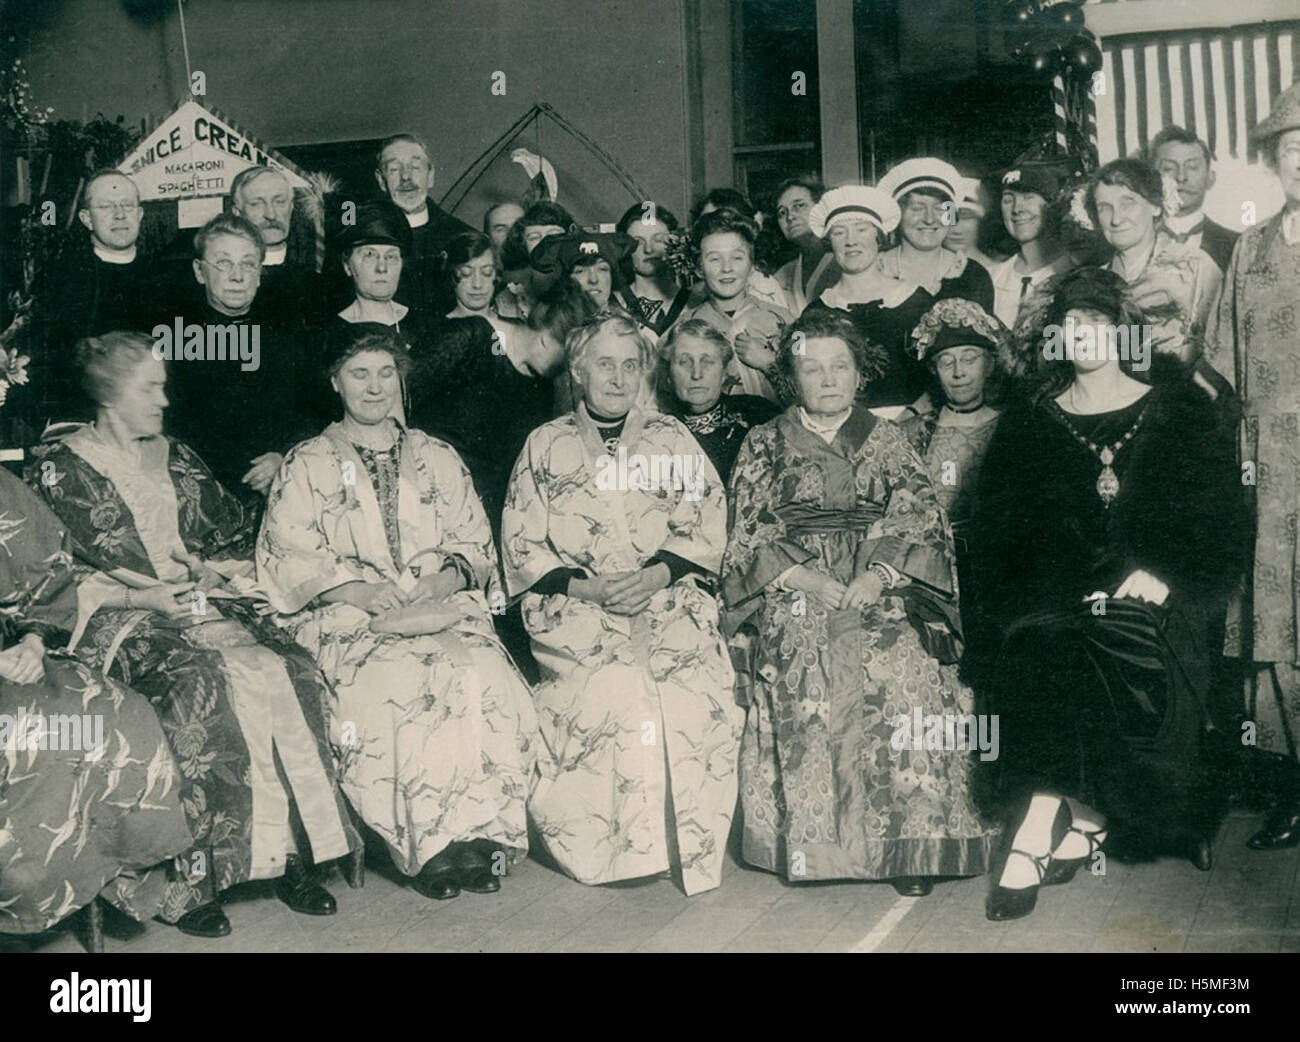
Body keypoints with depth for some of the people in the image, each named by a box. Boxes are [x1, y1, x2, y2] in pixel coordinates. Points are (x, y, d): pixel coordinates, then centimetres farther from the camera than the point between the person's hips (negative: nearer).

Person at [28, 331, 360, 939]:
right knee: (202, 683, -35)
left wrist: (214, 570, -2)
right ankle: (194, 873, -30)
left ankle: (294, 847, -23)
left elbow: (236, 540, 22)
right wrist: (146, 596, -14)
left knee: (288, 672, -25)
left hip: (202, 607, 5)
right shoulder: (59, 468, 5)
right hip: (119, 622, -5)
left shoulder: (176, 458, 21)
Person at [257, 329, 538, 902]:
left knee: (483, 679, -31)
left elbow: (477, 543, 17)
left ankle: (481, 832, -28)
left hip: (443, 608, 2)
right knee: (392, 687, -34)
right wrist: (357, 589, -14)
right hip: (347, 618, -2)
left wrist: (450, 573, -7)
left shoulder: (439, 459, 23)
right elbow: (288, 559, 3)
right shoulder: (307, 465, 15)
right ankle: (430, 842, -28)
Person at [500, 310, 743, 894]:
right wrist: (583, 585, -10)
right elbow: (521, 545, 7)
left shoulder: (671, 440, 18)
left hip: (668, 598, 1)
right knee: (609, 685, -32)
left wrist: (655, 575, -9)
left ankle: (684, 843, -18)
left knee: (690, 681, -30)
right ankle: (608, 844, -20)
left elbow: (706, 527, 9)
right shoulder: (546, 445, 15)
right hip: (572, 605, -1)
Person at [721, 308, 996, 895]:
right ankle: (812, 840, -22)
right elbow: (748, 533, 7)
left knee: (905, 668, -29)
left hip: (881, 587, 1)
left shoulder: (885, 440, 17)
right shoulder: (764, 445, 15)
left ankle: (907, 844, -22)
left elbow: (919, 518, 6)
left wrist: (879, 575, -12)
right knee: (803, 668, -31)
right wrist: (800, 576, -11)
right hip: (794, 589, 0)